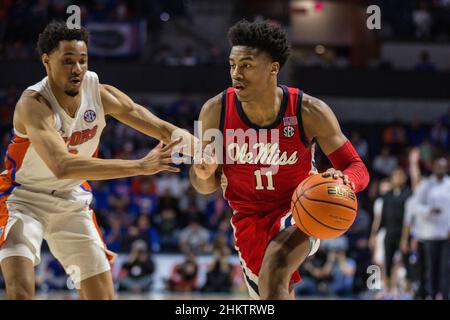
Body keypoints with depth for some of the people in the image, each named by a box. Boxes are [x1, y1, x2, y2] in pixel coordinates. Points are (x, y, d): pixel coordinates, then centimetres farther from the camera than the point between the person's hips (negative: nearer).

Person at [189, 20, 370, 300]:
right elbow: (205, 186, 0)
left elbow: (358, 169, -13)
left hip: (297, 213, -4)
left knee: (273, 276, -33)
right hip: (250, 220, 4)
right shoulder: (216, 111, -14)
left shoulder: (309, 112, -19)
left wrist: (343, 179, -38)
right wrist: (204, 174, -26)